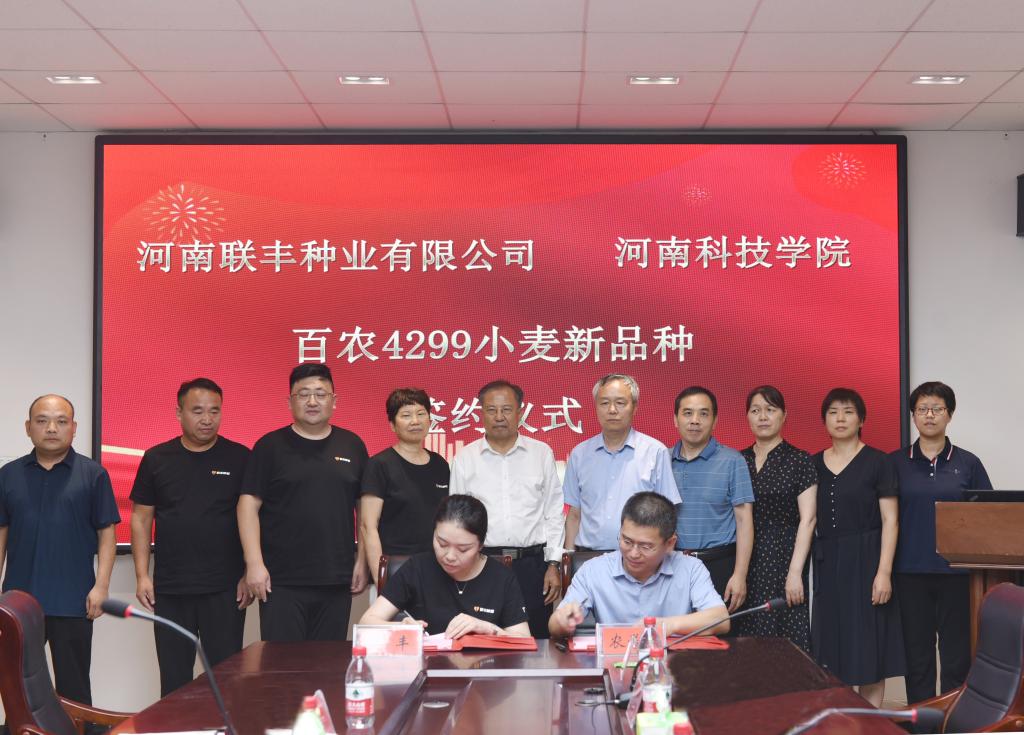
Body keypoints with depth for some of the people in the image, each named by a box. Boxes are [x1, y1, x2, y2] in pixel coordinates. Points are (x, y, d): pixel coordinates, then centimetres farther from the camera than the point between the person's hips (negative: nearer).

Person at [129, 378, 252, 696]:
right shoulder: (156, 459, 5)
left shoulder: (239, 458, 1)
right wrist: (142, 576, 1)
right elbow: (141, 519, 8)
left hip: (225, 590, -2)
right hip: (169, 590, 2)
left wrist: (250, 574, -4)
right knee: (174, 678, 8)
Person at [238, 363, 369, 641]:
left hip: (337, 581, 3)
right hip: (282, 582, -2)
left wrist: (362, 561, 6)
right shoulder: (270, 447, 1)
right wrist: (254, 563, -11)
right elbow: (249, 505, -3)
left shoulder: (352, 446, 9)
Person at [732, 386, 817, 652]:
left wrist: (795, 572, -13)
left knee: (784, 640, -7)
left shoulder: (799, 461, 0)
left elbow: (807, 520, -5)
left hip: (782, 560, -3)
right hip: (743, 563, 3)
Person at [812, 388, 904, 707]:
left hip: (865, 561, -4)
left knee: (867, 647, -1)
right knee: (830, 646, 5)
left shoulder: (877, 462, -3)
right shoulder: (814, 464, 9)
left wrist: (884, 572, -15)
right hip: (827, 563, 4)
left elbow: (890, 520, -6)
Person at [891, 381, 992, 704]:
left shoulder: (967, 463, 4)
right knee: (917, 654, 6)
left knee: (957, 654, 3)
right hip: (910, 571, 0)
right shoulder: (895, 463, 5)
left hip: (957, 570, 0)